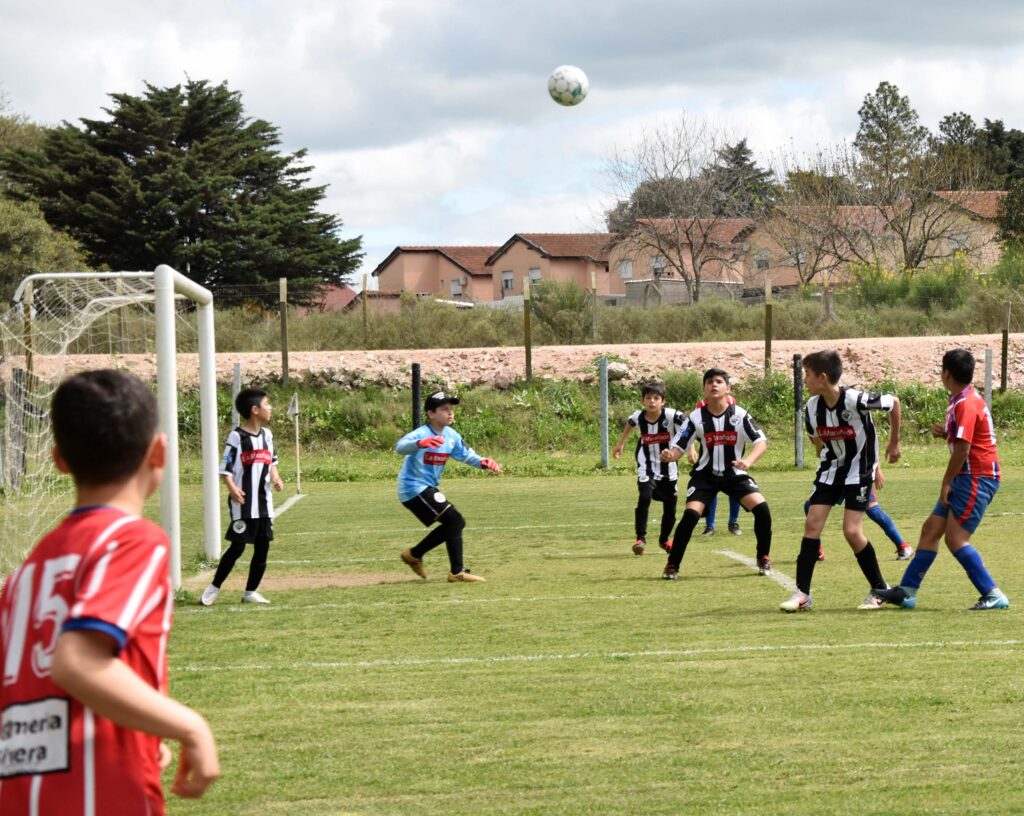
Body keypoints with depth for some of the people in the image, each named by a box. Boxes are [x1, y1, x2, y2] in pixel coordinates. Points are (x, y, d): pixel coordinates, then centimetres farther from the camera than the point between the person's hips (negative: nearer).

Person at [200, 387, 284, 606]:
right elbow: (225, 468, -11)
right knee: (237, 547, -7)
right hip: (243, 503, -7)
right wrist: (232, 488, -27)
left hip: (264, 502, 7)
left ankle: (250, 592, 16)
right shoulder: (237, 437, -10)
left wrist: (276, 478, 1)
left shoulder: (267, 434, 10)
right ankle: (214, 588, 5)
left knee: (263, 547, 6)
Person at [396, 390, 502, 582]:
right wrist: (420, 443, -63)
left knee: (454, 524, 17)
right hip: (414, 488, -9)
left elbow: (466, 454, 14)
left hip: (428, 489, 9)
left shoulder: (451, 436, 3)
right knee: (454, 520, -15)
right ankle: (457, 572, -12)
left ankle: (414, 554, 27)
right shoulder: (421, 434, -22)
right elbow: (400, 447, -41)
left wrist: (482, 462, -8)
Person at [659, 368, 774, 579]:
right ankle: (672, 565, -6)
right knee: (690, 515, -21)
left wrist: (748, 460, -32)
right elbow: (678, 447, -8)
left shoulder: (739, 415, -10)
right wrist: (670, 455, -33)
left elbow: (761, 442, -12)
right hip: (705, 475, 0)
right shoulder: (696, 418, -9)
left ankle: (763, 558, 3)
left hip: (735, 474, 0)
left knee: (761, 509, -19)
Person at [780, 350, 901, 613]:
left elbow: (893, 403, -9)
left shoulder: (856, 400, -25)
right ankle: (802, 593, -3)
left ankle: (879, 589, 6)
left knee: (851, 530, -13)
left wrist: (894, 442, 0)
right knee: (812, 523, -6)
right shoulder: (812, 408, -7)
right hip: (830, 470, 6)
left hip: (859, 471, -5)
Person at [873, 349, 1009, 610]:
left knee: (955, 538, -13)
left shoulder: (966, 404, -17)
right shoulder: (963, 400, 14)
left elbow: (962, 448, -21)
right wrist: (945, 433, 4)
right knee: (931, 529, 11)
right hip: (967, 478, 10)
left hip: (977, 478, -10)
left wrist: (946, 483, -14)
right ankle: (907, 591, 15)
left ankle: (993, 595, -10)